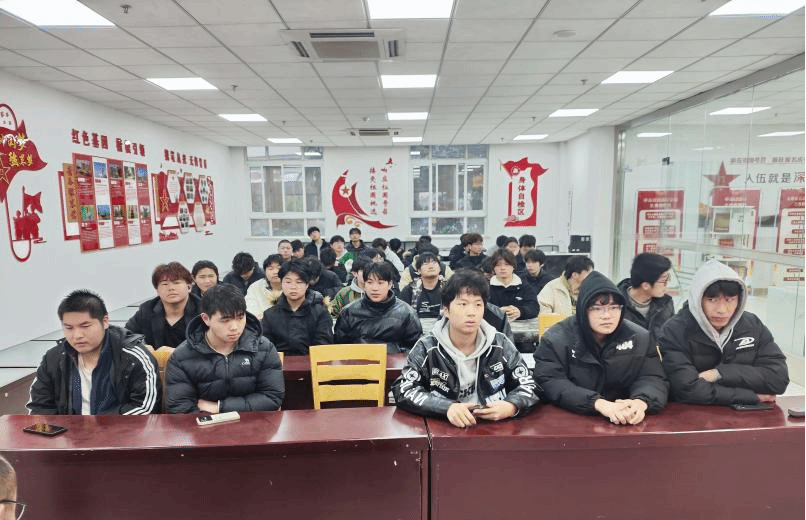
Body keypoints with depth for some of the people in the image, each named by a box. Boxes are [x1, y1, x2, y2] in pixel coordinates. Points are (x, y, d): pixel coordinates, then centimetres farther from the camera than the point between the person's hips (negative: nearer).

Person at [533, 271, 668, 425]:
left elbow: (653, 378, -1)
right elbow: (550, 382, -15)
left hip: (625, 422, 4)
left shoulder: (639, 338, 4)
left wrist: (641, 401, -24)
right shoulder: (556, 339, -7)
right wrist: (598, 403, -27)